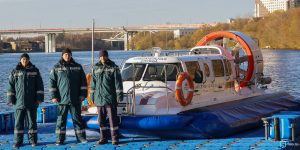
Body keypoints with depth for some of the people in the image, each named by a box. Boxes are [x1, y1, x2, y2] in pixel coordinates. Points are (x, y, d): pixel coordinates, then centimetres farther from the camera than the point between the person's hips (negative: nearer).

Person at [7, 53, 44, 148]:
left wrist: (39, 98, -2)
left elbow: (39, 85, 4)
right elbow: (11, 86, 5)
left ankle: (33, 140, 13)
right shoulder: (15, 72, 4)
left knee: (32, 121, 5)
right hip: (19, 102, 0)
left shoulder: (34, 71, 4)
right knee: (18, 122, 2)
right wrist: (11, 99, 0)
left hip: (32, 103, 0)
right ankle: (18, 141, 8)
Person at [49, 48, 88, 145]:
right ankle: (60, 139, 6)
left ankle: (81, 137, 11)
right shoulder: (56, 68, 3)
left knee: (77, 118, 6)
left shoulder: (78, 67, 6)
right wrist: (53, 96, -5)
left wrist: (83, 94, 1)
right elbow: (52, 82, 1)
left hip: (75, 99, 1)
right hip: (62, 99, -1)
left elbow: (83, 81, 8)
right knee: (61, 119, 2)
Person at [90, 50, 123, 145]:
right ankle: (103, 138, 16)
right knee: (101, 119, 8)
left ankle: (115, 138, 1)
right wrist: (92, 95, 12)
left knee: (112, 118, -4)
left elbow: (118, 82, -4)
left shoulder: (113, 68, -2)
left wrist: (119, 95, -10)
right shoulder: (96, 68, 11)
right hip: (99, 98, 4)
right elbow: (93, 82, 16)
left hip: (110, 98, -4)